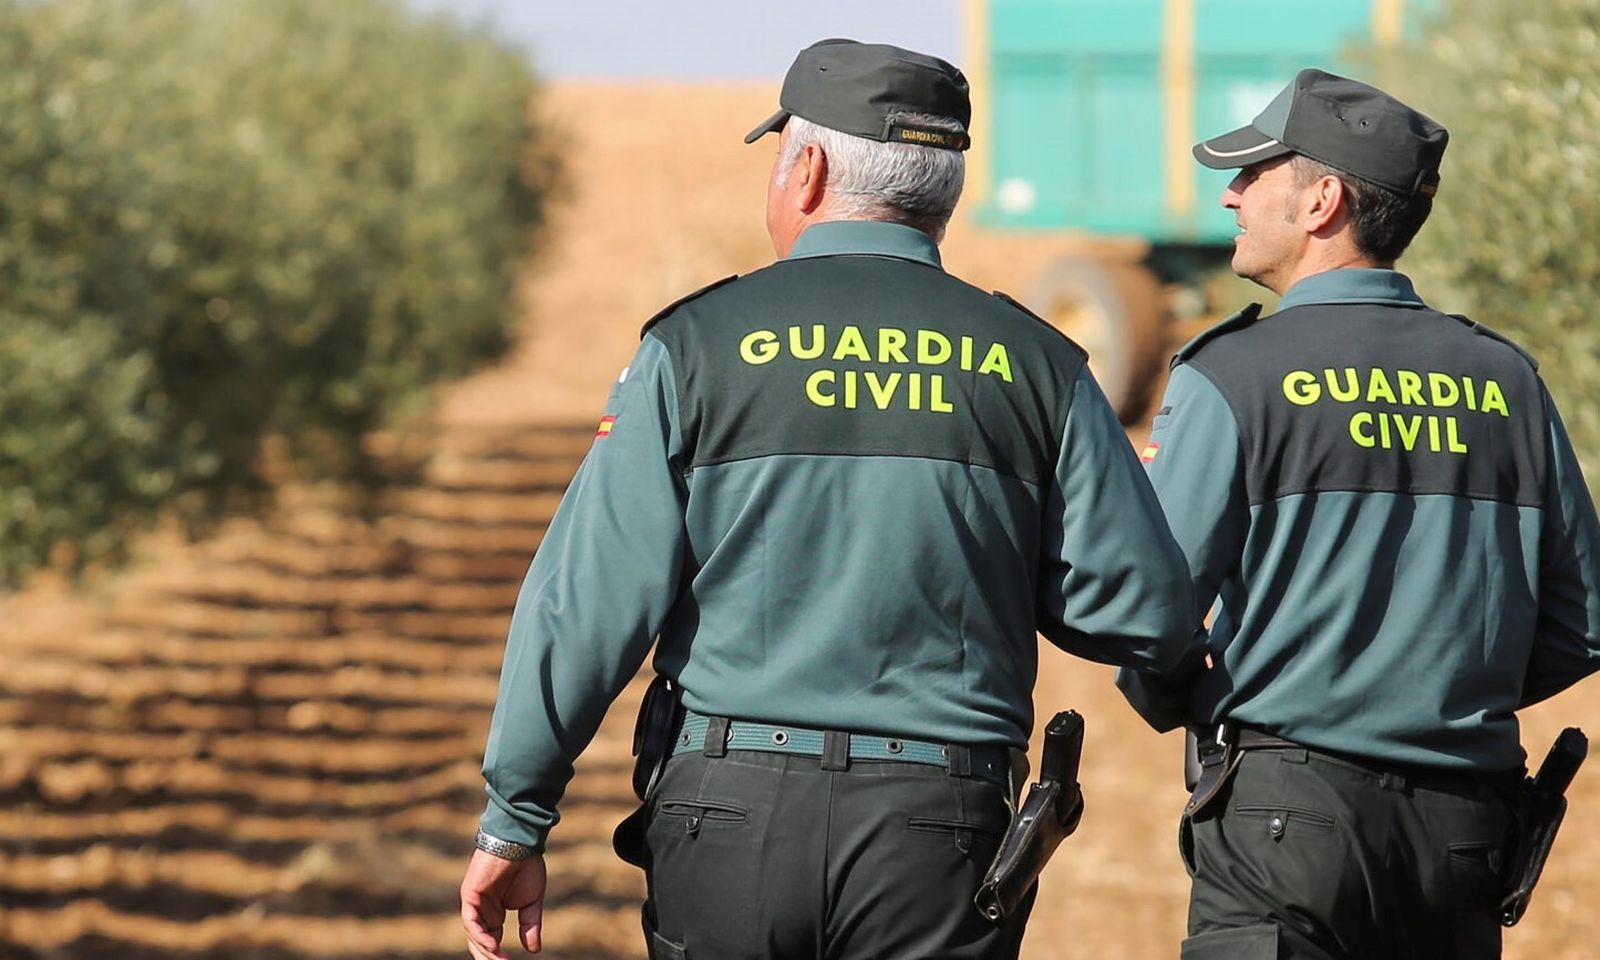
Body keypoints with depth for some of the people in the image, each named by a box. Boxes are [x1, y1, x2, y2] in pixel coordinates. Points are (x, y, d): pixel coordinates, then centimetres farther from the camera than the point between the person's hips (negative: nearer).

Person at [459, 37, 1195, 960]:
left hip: (732, 814, 0)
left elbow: (589, 603, -3)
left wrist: (514, 822, 3)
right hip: (942, 832, 1)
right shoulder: (1036, 364, 5)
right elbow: (1146, 616, 3)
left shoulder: (697, 345, 1)